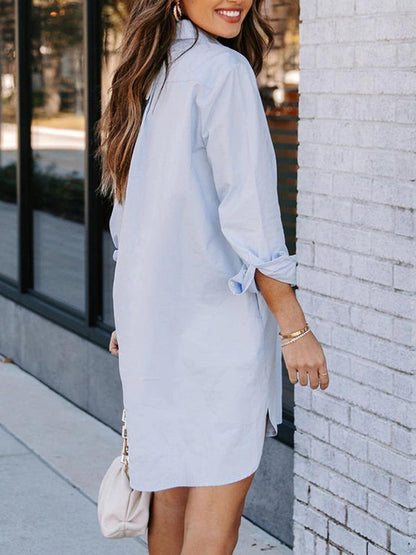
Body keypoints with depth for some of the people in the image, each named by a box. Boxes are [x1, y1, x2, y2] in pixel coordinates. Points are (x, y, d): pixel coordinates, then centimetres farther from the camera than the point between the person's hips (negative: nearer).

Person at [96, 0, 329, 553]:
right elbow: (247, 216, -17)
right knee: (218, 499, -1)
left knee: (170, 488, 17)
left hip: (152, 312, 8)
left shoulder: (146, 75, 11)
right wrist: (294, 327, -12)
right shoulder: (224, 71, -14)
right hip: (217, 312, -8)